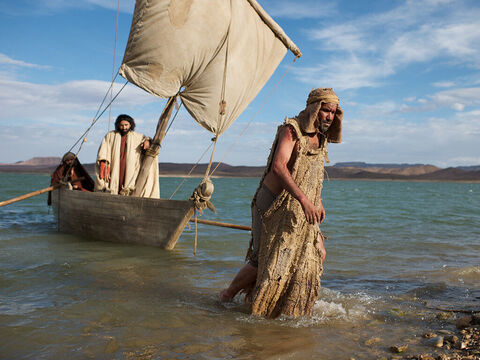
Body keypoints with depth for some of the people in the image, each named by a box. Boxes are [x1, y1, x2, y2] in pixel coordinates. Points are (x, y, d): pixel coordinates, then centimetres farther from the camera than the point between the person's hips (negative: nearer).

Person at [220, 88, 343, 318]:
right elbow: (278, 166, -30)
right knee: (264, 262, -7)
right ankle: (228, 294, 18)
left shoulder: (321, 138, 12)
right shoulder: (292, 130, -15)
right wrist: (303, 199, -38)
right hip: (272, 204, -8)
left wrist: (318, 202, 21)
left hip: (299, 211, 8)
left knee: (317, 255, 3)